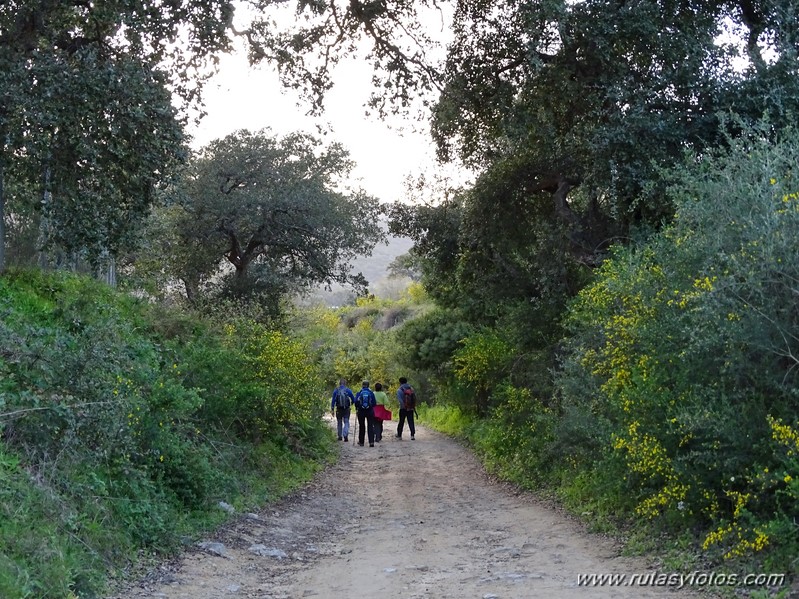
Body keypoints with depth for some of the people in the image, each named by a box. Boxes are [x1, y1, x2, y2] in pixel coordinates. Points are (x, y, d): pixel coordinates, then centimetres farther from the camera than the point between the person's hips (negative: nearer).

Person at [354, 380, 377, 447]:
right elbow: (374, 403, -1)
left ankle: (361, 442, 19)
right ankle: (371, 442, -12)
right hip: (370, 411, 0)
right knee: (370, 426, 1)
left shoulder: (359, 393, -3)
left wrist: (357, 409, 7)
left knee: (361, 426, 12)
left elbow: (356, 401, -9)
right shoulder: (371, 393, -2)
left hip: (361, 411, 0)